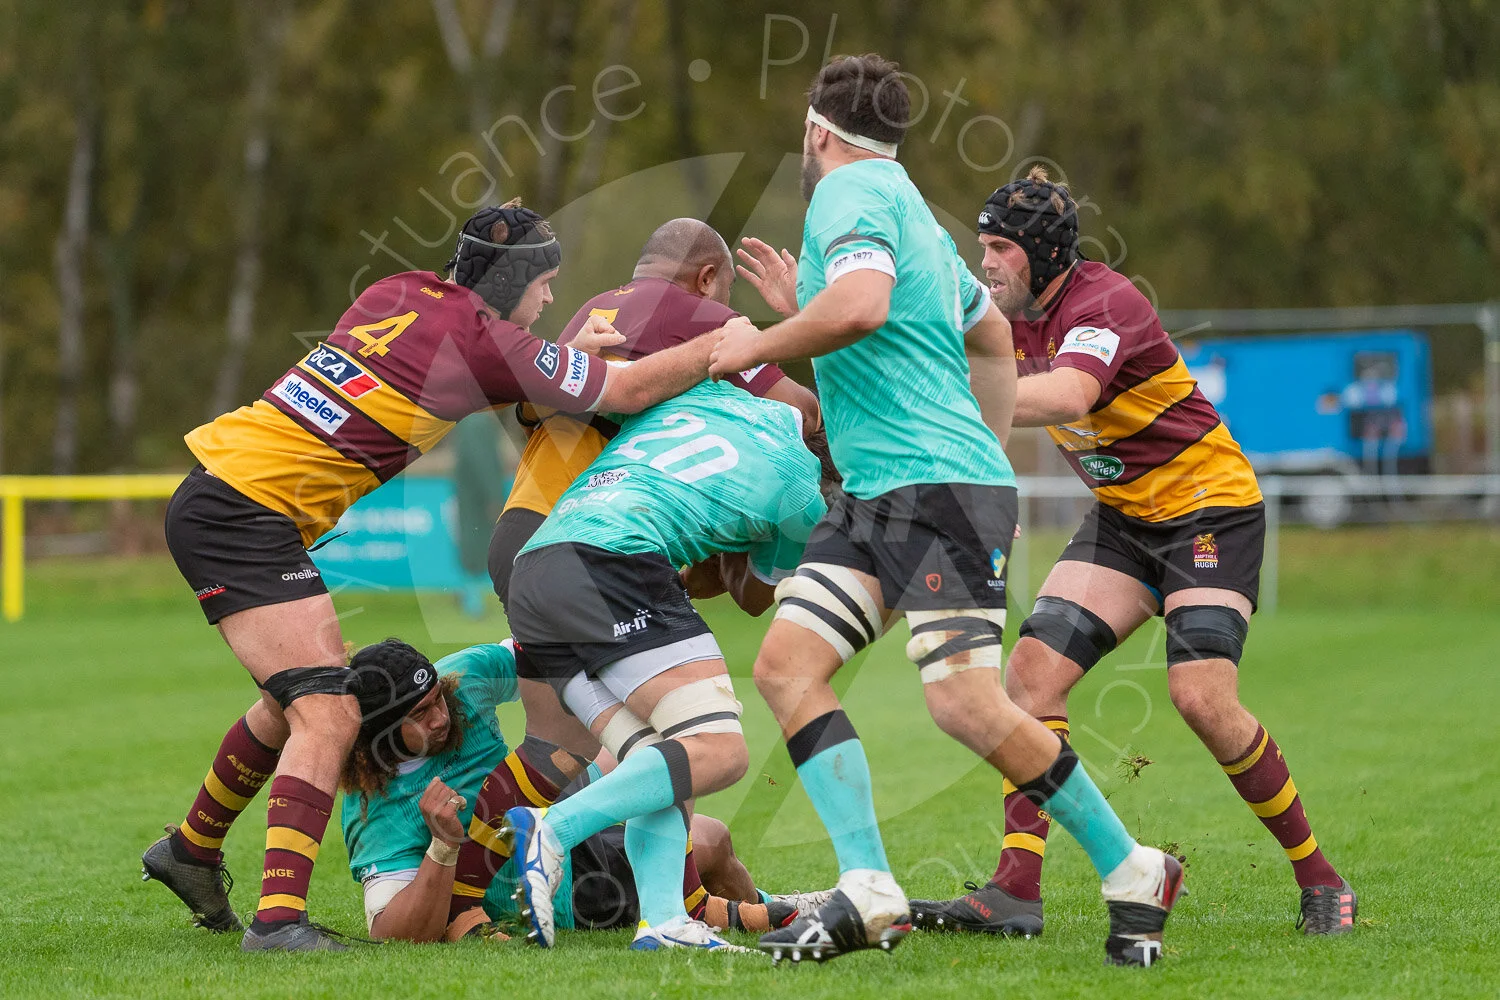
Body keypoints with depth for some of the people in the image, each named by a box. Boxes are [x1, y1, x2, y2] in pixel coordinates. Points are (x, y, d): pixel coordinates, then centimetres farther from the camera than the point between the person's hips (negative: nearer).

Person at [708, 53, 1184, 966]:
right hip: (877, 494, 10)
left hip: (938, 486, -10)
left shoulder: (849, 191, -6)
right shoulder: (903, 200, 23)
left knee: (966, 702, -16)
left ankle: (1132, 873, -1)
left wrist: (759, 345, -13)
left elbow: (862, 304, -26)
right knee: (787, 662, -3)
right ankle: (869, 894, -9)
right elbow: (992, 334, 34)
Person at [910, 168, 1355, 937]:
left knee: (1201, 696, -21)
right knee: (1033, 668, -10)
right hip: (1121, 518, 8)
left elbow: (1068, 395, -42)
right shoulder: (1017, 316, 3)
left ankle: (1319, 879, -1)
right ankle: (1015, 889, -13)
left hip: (1210, 508, -8)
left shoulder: (1106, 303, -24)